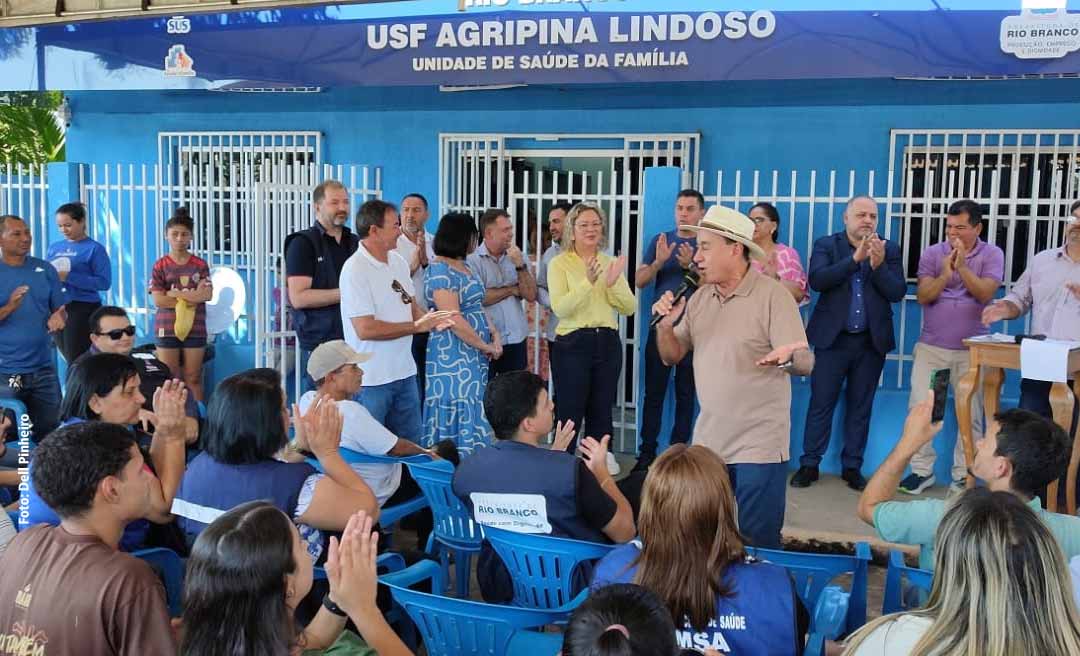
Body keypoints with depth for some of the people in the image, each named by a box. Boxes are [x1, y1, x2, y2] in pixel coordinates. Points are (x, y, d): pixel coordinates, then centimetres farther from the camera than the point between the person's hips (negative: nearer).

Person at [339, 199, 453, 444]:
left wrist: (431, 320, -5)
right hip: (371, 378, -7)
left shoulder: (399, 261, 8)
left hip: (404, 371, 8)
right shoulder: (355, 269, -17)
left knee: (412, 445, 15)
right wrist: (417, 326, -16)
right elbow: (365, 329, -22)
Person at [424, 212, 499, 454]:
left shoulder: (464, 266, 14)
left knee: (474, 412, 10)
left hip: (475, 355, 9)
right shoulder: (440, 270, -15)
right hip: (453, 357, -9)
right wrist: (486, 347, -13)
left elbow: (478, 306, 18)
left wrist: (494, 335, 1)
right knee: (460, 412, -5)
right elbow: (453, 319, -20)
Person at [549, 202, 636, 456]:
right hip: (572, 344, -4)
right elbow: (560, 308, -17)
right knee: (569, 411, -1)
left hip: (608, 342, 4)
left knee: (601, 410, 12)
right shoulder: (559, 264, -3)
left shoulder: (611, 263, 10)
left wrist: (613, 283, -15)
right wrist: (588, 282, -26)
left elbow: (629, 308, 2)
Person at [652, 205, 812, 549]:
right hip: (707, 441, 6)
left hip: (759, 444, -6)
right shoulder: (700, 297, 7)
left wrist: (787, 358, -41)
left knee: (758, 544, 1)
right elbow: (672, 356, 11)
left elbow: (805, 363, -17)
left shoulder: (773, 295, -11)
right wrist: (665, 325, -9)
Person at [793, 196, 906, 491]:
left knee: (860, 407, 9)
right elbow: (817, 280, -16)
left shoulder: (889, 250, 5)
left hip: (872, 341, 2)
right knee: (821, 404, 2)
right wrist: (855, 258, -23)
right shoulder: (826, 245, 0)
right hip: (833, 338, -2)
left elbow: (898, 292, -4)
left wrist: (879, 265, -20)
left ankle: (852, 467, 18)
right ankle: (809, 464, 11)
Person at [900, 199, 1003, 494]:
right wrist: (945, 275, -21)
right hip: (930, 347, 1)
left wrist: (962, 267, -23)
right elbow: (923, 297, -6)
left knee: (971, 415, 3)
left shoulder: (992, 255, 0)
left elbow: (985, 294, -13)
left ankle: (963, 475, 13)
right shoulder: (932, 253, 2)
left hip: (971, 350, -1)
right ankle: (922, 470, 10)